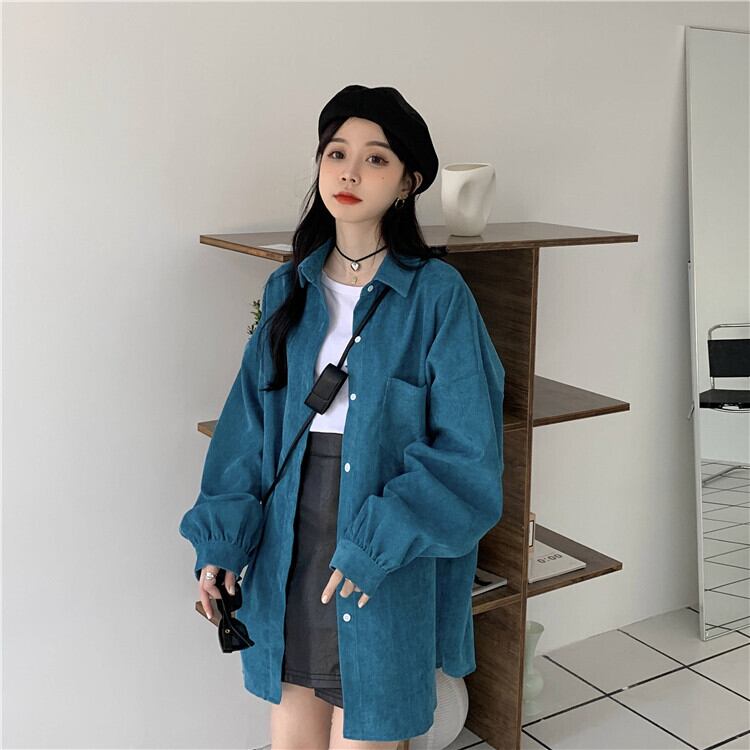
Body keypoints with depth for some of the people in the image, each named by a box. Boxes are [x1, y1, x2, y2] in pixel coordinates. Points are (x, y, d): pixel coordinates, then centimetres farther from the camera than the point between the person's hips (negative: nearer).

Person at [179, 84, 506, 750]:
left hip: (387, 566, -4)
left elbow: (466, 450, -12)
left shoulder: (437, 294, -10)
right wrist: (221, 539, 0)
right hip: (289, 550, 4)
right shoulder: (291, 289, 5)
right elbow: (249, 423, 7)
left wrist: (375, 544, -17)